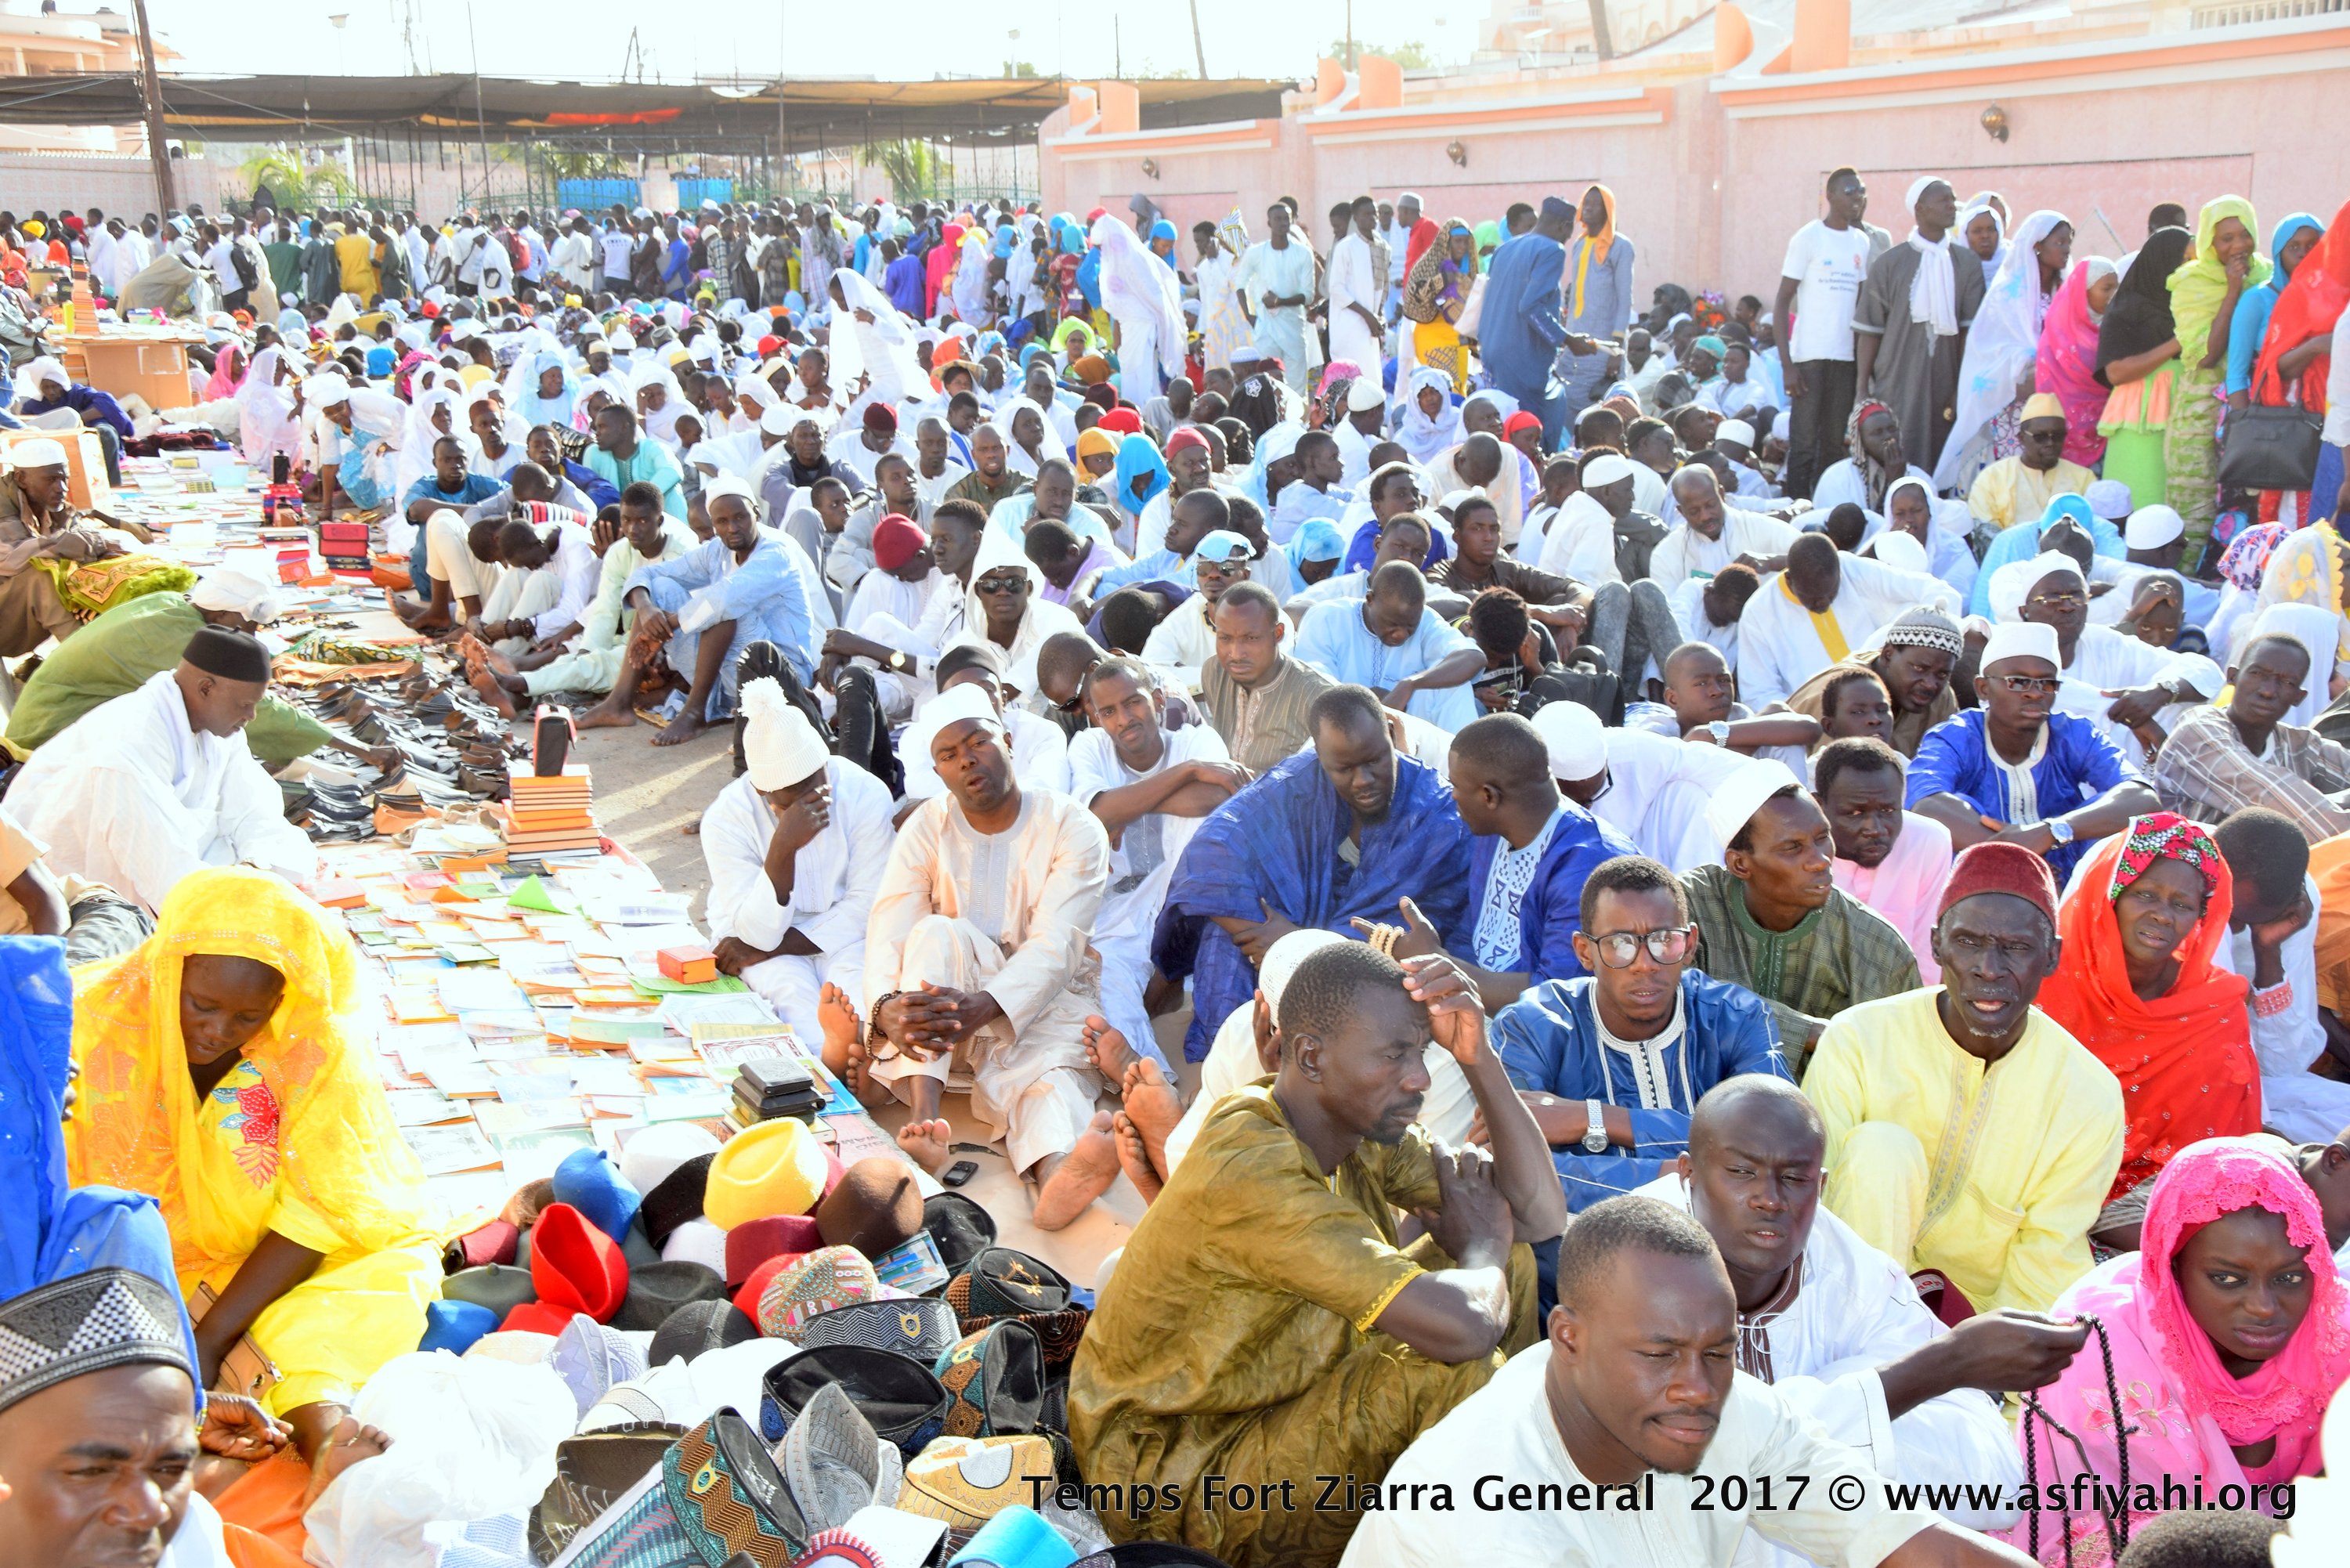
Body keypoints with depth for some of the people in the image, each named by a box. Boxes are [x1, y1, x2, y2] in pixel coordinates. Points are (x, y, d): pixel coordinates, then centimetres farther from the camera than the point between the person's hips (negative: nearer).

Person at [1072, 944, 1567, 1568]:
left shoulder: (1358, 1121, -4)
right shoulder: (1250, 1167, -31)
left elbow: (1543, 1218, -4)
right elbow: (1462, 1327, -38)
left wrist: (1479, 1058, -15)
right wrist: (1482, 1246, -14)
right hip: (1176, 1485, -9)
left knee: (1511, 1265, 0)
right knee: (1450, 1374, -27)